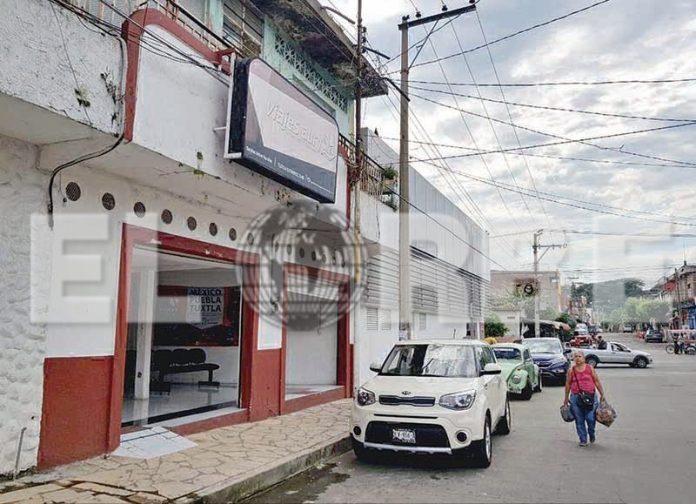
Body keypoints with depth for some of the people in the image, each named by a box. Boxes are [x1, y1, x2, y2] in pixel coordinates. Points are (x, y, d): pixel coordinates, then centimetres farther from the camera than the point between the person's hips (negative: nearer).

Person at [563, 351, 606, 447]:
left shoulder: (590, 368, 5)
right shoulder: (571, 370, 5)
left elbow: (597, 382, 8)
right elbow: (568, 384, 10)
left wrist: (602, 394, 4)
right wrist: (566, 398, 11)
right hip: (575, 397, 1)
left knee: (590, 418, -6)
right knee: (579, 420, 3)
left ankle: (592, 434, 25)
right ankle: (583, 440, 16)